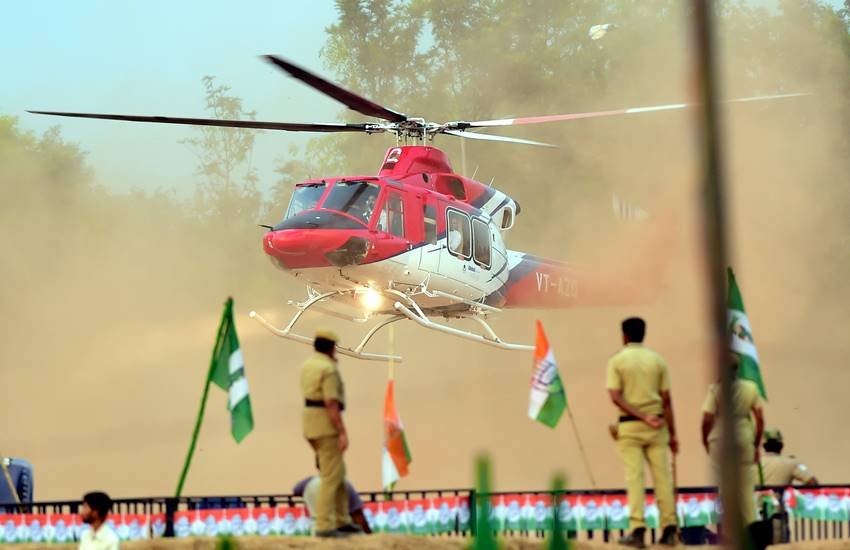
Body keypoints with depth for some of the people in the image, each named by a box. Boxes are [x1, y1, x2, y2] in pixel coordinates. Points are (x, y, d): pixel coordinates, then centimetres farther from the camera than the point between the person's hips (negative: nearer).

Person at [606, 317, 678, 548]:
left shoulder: (617, 360, -1)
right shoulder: (657, 360, 5)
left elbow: (615, 396, -12)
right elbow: (666, 399, 3)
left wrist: (641, 417, -13)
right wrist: (672, 433, 6)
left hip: (629, 425, -2)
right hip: (657, 426, 2)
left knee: (634, 476, -3)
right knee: (662, 476, 4)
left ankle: (637, 528, -11)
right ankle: (670, 528, 0)